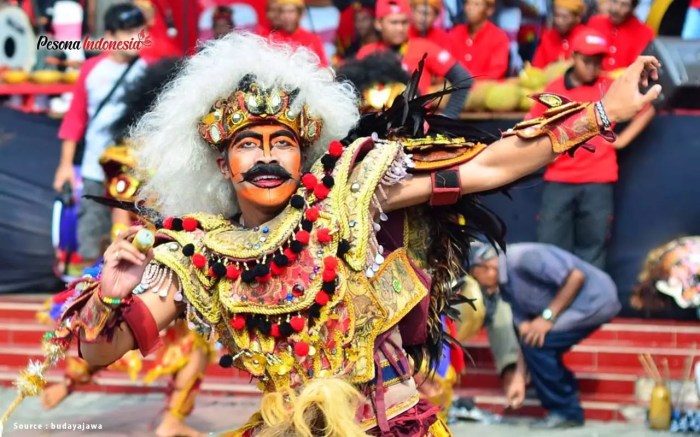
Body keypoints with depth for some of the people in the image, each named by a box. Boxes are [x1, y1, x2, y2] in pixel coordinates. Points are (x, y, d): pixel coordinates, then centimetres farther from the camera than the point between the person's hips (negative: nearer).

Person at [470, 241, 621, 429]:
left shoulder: (523, 258, -22)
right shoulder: (506, 286, 7)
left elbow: (576, 276, -23)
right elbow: (524, 330, 6)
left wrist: (548, 317, -19)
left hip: (596, 298, -10)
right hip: (584, 301, 10)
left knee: (537, 343, -15)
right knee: (532, 339, 13)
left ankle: (566, 412, -2)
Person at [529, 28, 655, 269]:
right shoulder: (553, 90, 6)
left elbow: (647, 110, 12)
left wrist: (622, 139, 4)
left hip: (598, 182, 0)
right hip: (558, 181, 1)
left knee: (592, 252, 0)